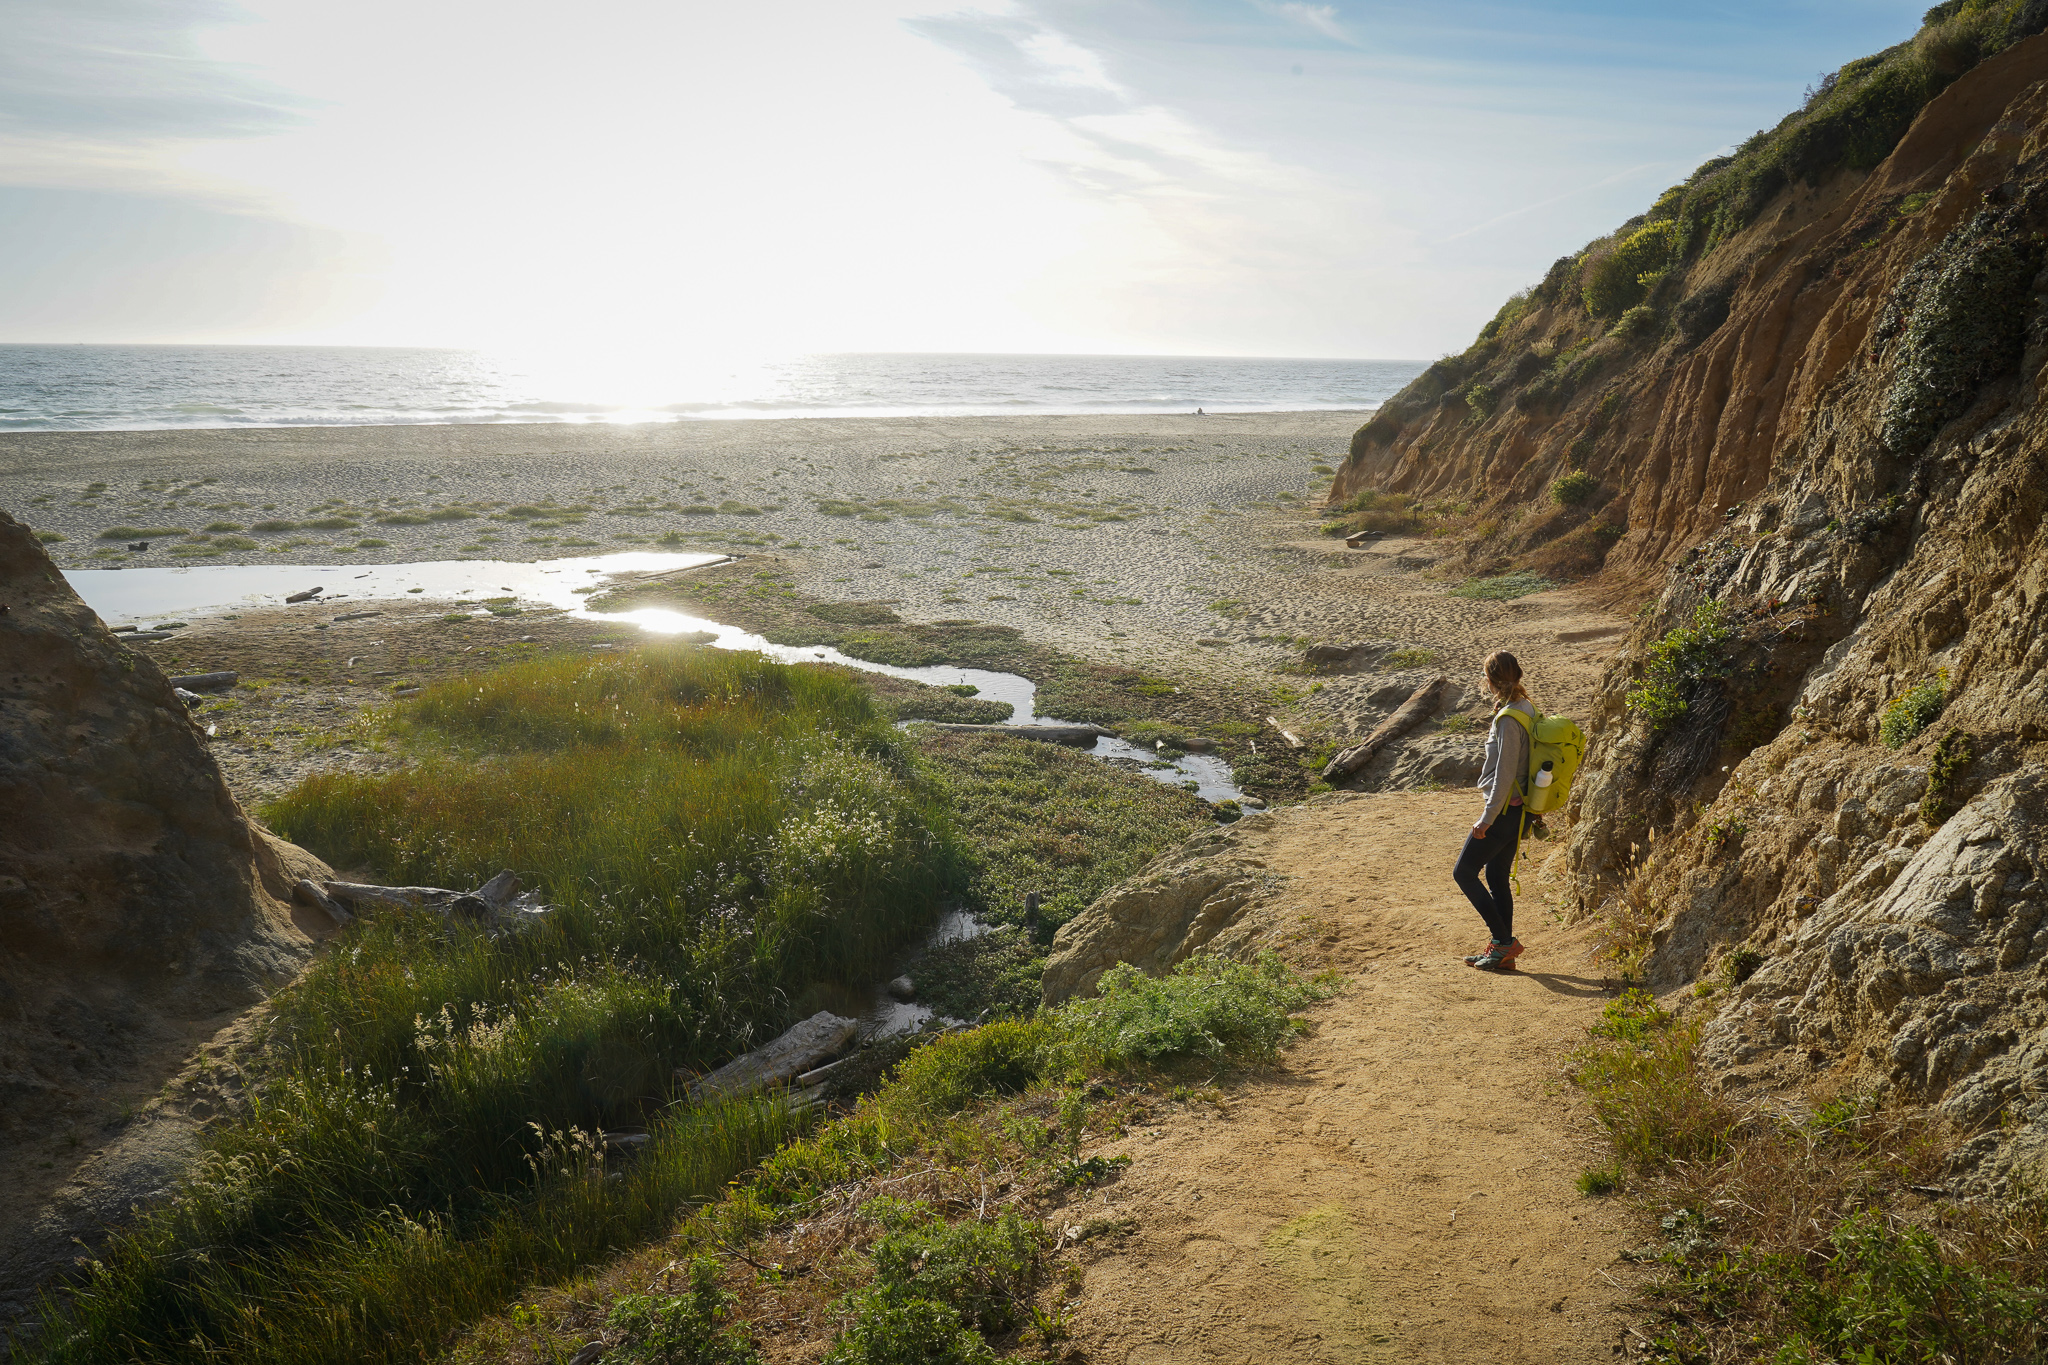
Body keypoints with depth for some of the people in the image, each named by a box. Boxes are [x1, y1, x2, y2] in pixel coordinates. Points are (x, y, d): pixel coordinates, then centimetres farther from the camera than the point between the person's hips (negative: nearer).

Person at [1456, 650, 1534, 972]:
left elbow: (1505, 776, -22)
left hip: (1505, 810, -9)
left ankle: (1504, 940, 1)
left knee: (1464, 872, 0)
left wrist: (1486, 818, -17)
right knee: (1497, 876, 15)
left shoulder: (1509, 719, -21)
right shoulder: (1527, 709, 7)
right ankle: (1501, 951, 20)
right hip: (1518, 809, 9)